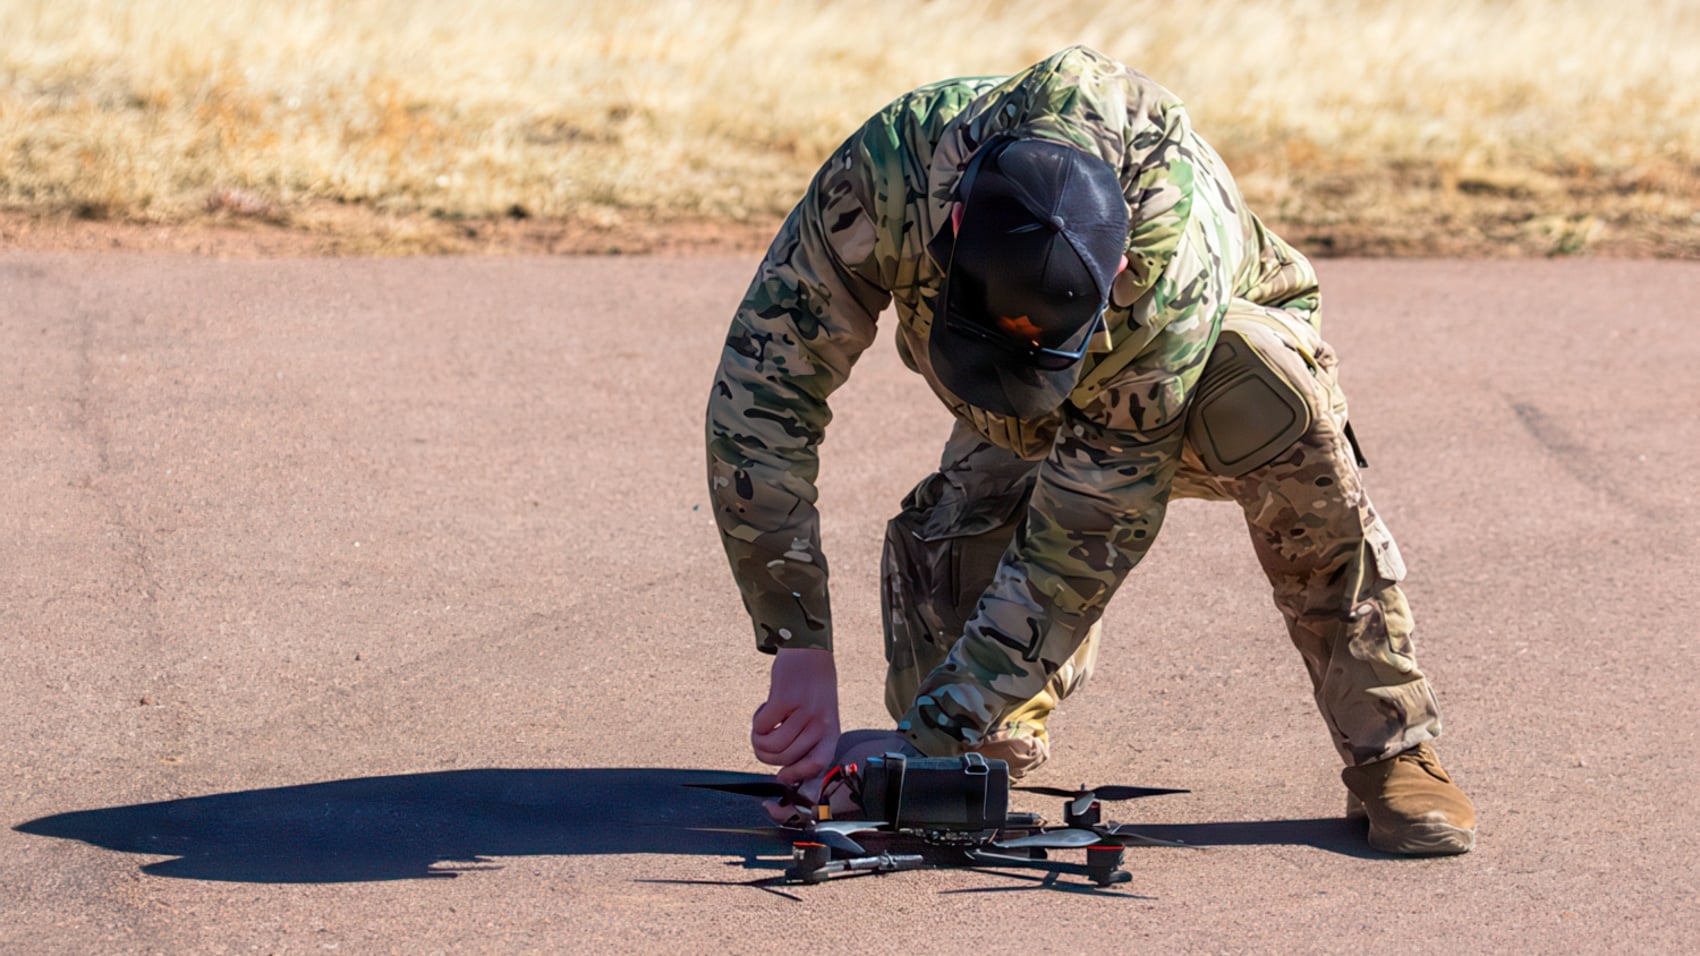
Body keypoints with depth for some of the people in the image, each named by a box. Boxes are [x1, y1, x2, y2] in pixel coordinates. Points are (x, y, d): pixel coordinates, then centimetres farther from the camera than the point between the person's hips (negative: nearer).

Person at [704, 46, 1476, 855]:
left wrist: (930, 736, -40)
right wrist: (800, 651, -36)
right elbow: (760, 391, -31)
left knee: (1271, 392, -40)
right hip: (1015, 439, 2)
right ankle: (1011, 730, 17)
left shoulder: (1174, 260, -43)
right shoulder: (887, 173, -37)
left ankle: (1389, 747, -26)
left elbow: (1086, 536, -39)